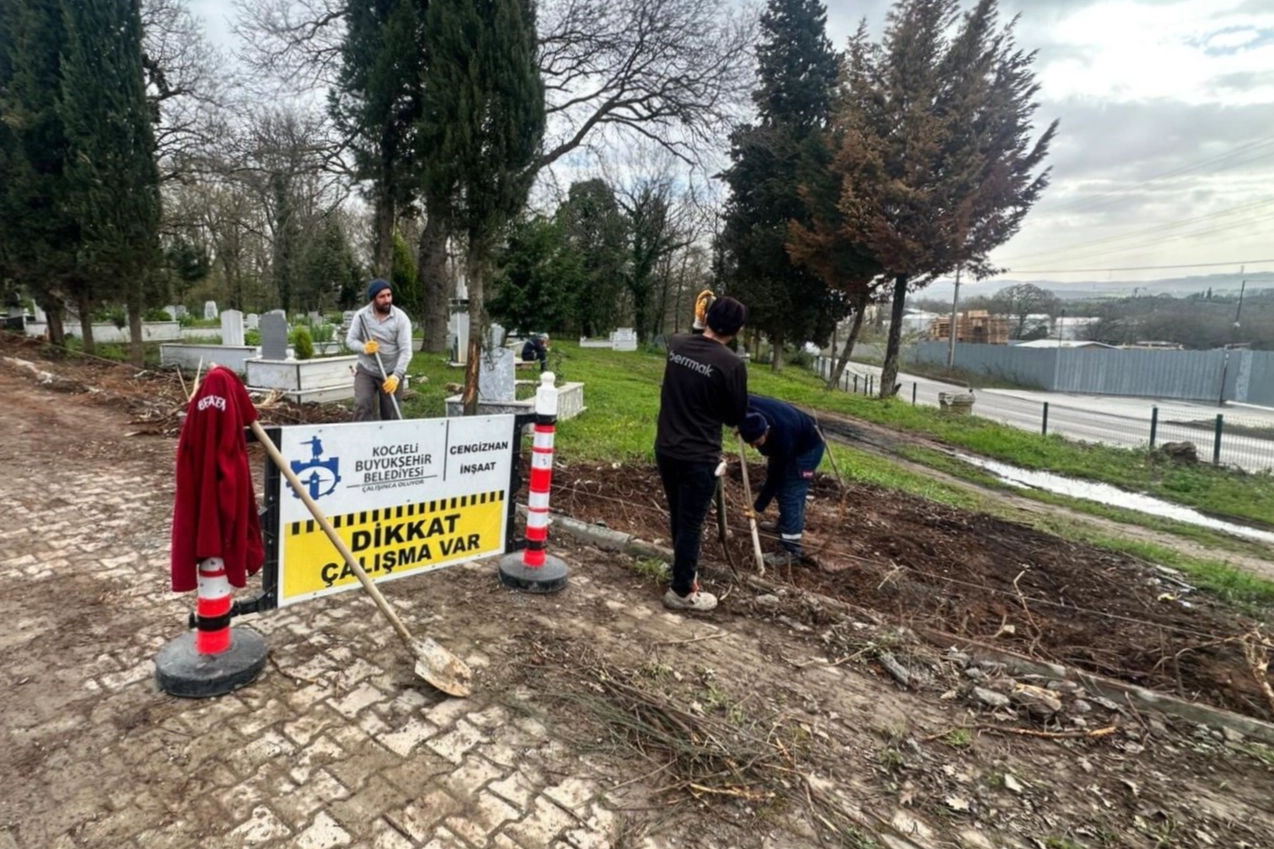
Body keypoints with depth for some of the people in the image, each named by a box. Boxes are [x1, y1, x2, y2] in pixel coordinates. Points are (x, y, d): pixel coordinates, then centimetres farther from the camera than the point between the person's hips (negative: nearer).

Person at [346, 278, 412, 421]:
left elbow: (406, 350, -16)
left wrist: (396, 375, -26)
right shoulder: (362, 315, -6)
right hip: (366, 370, 1)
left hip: (391, 373, -1)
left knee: (392, 415, 4)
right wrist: (364, 348, -24)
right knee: (362, 405, -18)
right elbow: (350, 340, 0)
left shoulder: (401, 318, -12)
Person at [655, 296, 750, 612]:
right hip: (699, 457, -6)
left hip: (666, 449, 6)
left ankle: (684, 575, 40)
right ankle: (682, 591, 20)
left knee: (677, 518, 21)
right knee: (691, 524, 7)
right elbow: (736, 416, -4)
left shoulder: (677, 344, -1)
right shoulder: (732, 364, -17)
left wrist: (704, 321, 23)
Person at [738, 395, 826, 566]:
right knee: (783, 487, 16)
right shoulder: (747, 408, -30)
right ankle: (787, 525, 36)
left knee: (790, 493, -13)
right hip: (792, 440, 8)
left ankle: (792, 549, -10)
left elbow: (775, 476, -29)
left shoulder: (782, 438, -42)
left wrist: (759, 507, -22)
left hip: (808, 447, -8)